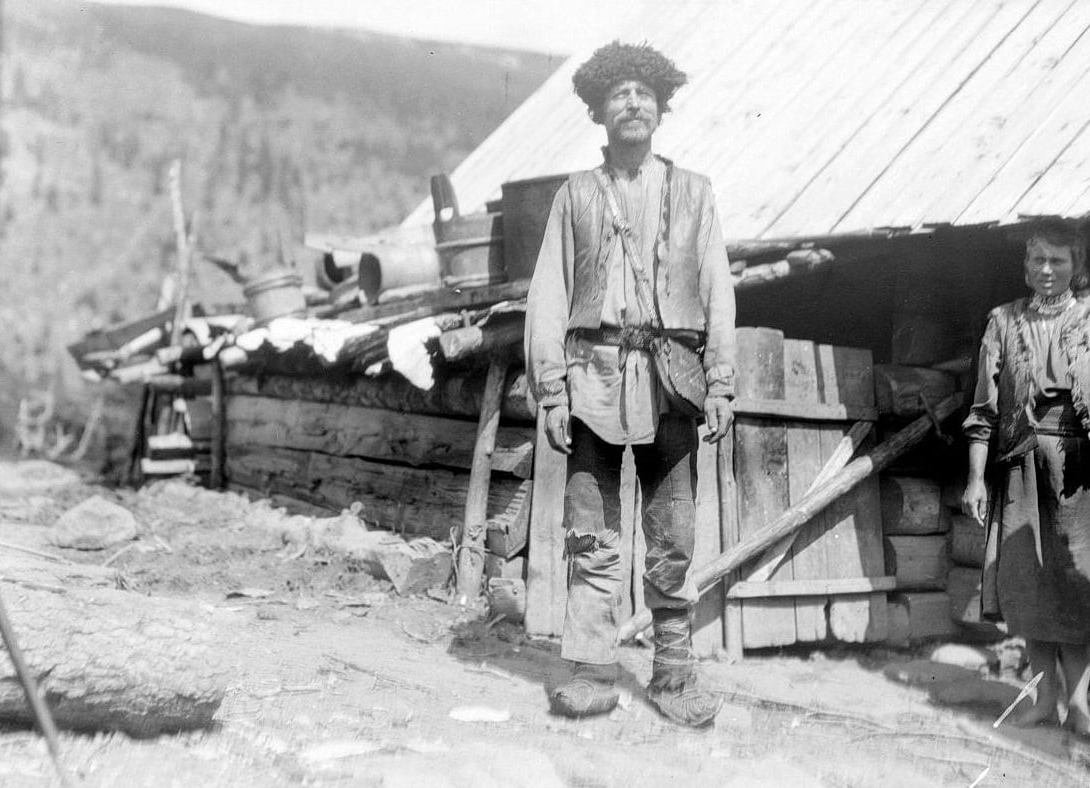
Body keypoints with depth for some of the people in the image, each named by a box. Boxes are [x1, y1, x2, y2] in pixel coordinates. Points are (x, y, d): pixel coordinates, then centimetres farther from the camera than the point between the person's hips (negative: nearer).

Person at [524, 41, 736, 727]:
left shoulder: (693, 192, 12)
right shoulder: (575, 195, 11)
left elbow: (718, 291, 8)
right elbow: (548, 295, 7)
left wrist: (721, 385, -1)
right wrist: (552, 390, -2)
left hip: (669, 378, 0)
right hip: (595, 370, 0)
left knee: (673, 541, 2)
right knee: (592, 536, 0)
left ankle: (675, 673, 12)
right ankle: (593, 672, 7)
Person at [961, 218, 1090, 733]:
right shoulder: (1003, 322, 8)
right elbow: (985, 406, 7)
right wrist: (976, 478, 2)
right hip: (1019, 466, 2)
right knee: (1024, 583, 2)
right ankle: (1045, 695, 15)